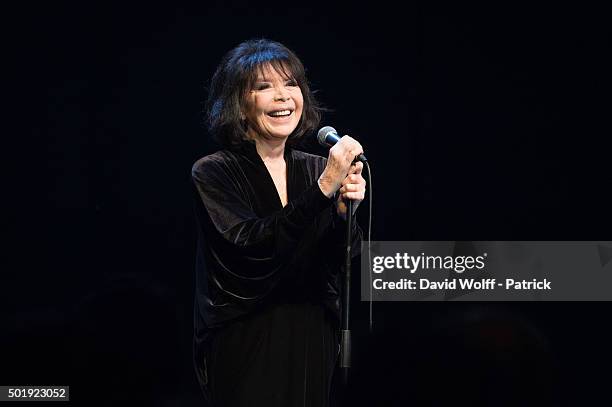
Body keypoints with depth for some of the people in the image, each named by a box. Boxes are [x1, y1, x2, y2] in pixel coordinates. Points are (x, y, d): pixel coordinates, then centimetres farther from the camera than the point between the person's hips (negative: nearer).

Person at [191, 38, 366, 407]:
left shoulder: (315, 169, 4)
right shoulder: (213, 173, -8)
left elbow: (339, 263, 0)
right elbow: (250, 246, -23)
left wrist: (344, 211, -18)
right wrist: (324, 188, -29)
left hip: (313, 345, 4)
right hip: (246, 347, -4)